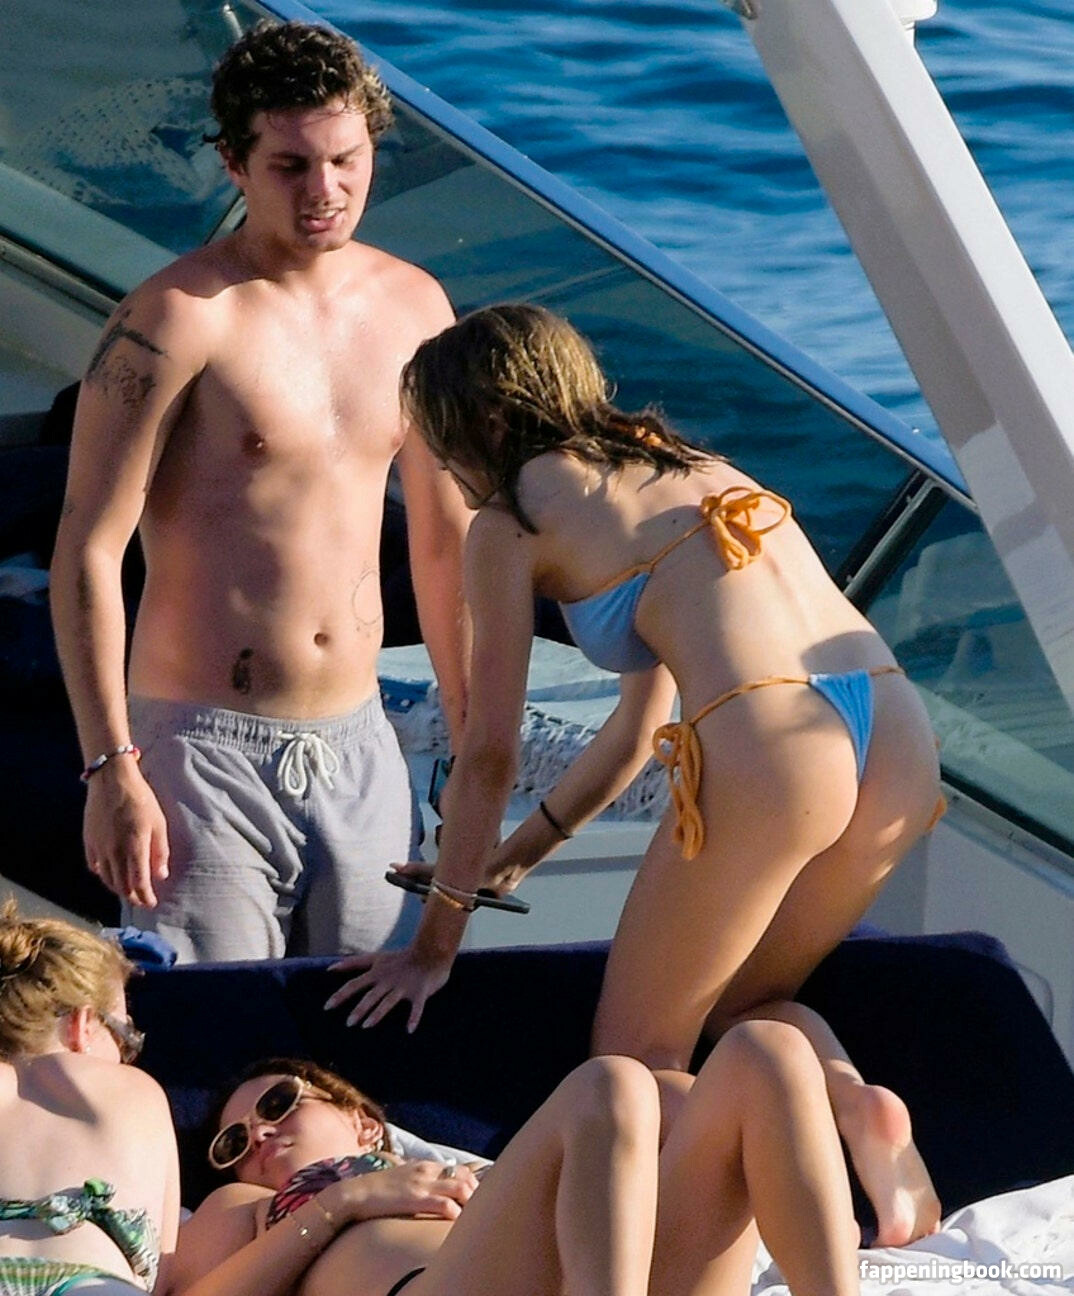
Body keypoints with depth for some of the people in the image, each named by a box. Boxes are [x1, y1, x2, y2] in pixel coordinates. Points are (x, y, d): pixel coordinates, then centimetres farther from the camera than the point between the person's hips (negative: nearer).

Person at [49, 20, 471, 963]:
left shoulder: (413, 308, 7)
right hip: (204, 749, -5)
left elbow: (444, 538, 16)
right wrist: (112, 768, -17)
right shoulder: (178, 319, -12)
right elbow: (87, 549, -12)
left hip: (359, 750, 6)